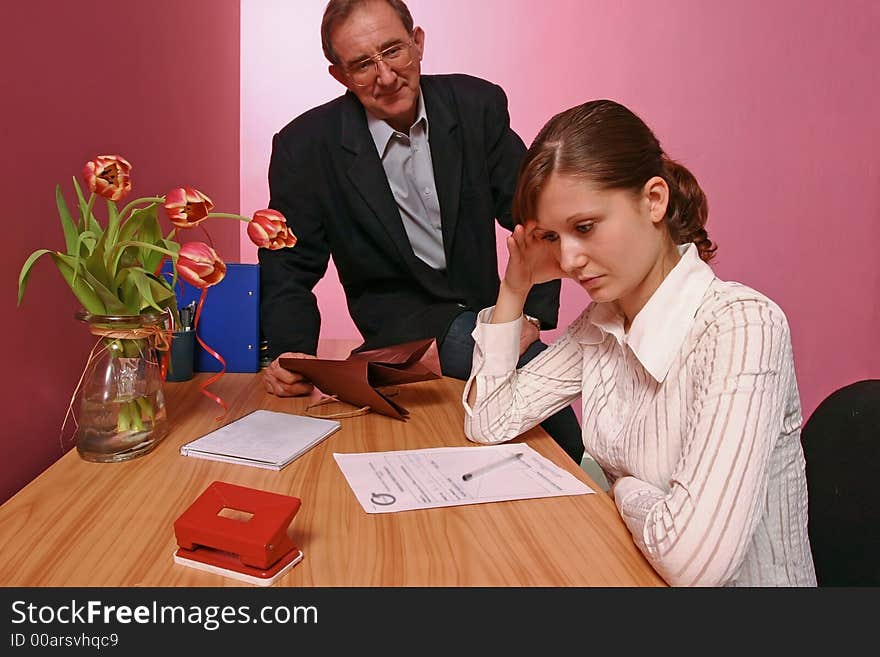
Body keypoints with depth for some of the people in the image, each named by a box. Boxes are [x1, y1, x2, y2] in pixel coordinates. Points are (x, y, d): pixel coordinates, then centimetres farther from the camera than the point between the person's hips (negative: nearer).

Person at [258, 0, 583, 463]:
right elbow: (289, 270, -3)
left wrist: (531, 315, -11)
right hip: (402, 329, -3)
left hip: (486, 314, 3)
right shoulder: (305, 147, -8)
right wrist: (291, 355, -21)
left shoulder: (477, 105, -3)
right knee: (534, 369, -28)